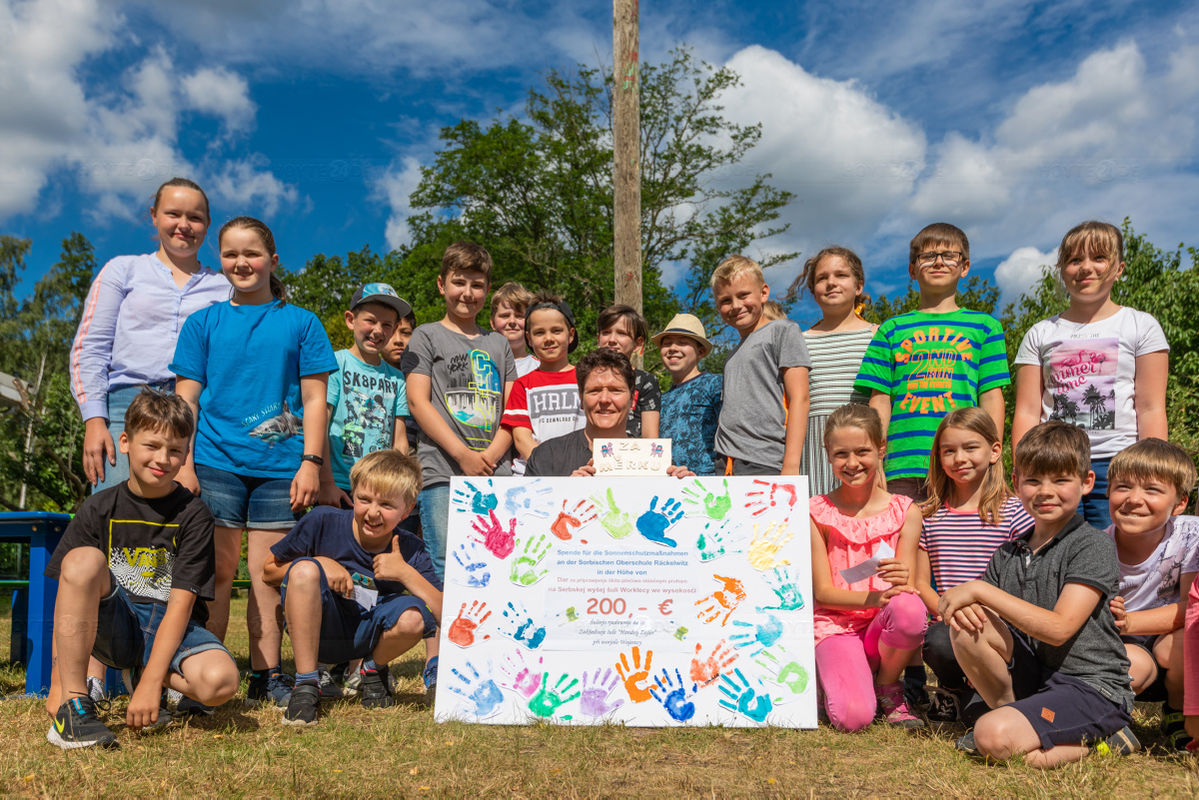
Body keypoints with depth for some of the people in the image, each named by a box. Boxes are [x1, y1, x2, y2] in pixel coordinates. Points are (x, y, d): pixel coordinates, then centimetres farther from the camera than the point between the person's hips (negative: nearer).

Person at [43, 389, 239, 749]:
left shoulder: (193, 515, -6)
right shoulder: (99, 509, 0)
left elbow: (181, 603, -12)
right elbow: (69, 595, -3)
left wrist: (151, 682, -21)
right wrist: (57, 686, -10)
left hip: (169, 627, -1)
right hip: (112, 626, 1)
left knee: (220, 681, -32)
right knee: (84, 560, -29)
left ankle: (142, 674, 3)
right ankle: (73, 702, -23)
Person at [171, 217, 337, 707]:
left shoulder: (301, 323, 9)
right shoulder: (204, 322, 11)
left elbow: (314, 399, 5)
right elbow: (186, 398, 8)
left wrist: (311, 462, -3)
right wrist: (183, 463, -1)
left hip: (279, 465, 0)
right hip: (215, 460, 0)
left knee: (268, 572, 3)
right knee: (217, 569, 0)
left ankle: (267, 675, 12)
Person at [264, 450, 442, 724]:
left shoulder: (411, 552, -12)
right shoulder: (323, 522, -13)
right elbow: (269, 570, -2)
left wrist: (406, 573, -29)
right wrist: (322, 565, -19)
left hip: (364, 637, 1)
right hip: (315, 627, -1)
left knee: (414, 616, -31)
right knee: (305, 569, -30)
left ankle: (374, 670, 6)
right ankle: (305, 685, -20)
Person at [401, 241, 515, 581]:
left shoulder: (498, 343, 20)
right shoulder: (427, 336, 9)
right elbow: (417, 401, -2)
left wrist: (490, 456, -5)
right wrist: (463, 455, -12)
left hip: (496, 475, 3)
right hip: (443, 474, -3)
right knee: (447, 572, -7)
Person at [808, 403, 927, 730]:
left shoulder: (905, 511, 2)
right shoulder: (817, 514, -2)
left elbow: (907, 587, 0)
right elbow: (822, 591, -4)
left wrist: (903, 580, -26)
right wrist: (874, 597, -22)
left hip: (883, 628, 2)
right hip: (835, 626, -2)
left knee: (910, 609, -35)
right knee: (853, 718, -28)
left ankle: (888, 686, -4)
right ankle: (839, 674, 10)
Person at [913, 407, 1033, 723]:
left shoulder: (1015, 513, 3)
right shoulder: (928, 516, 11)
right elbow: (921, 583, 7)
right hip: (948, 622, 2)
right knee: (939, 642, -34)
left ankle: (980, 694, 13)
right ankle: (952, 688, 5)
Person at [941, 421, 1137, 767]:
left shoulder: (1094, 545, -9)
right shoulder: (1008, 555, 10)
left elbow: (1058, 628, -20)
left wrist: (979, 589, -18)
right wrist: (962, 606, -16)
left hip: (1091, 687, -6)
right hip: (1031, 675, 6)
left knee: (994, 737, -28)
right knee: (967, 624, -18)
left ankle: (1098, 740, -2)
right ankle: (1010, 713, -1)